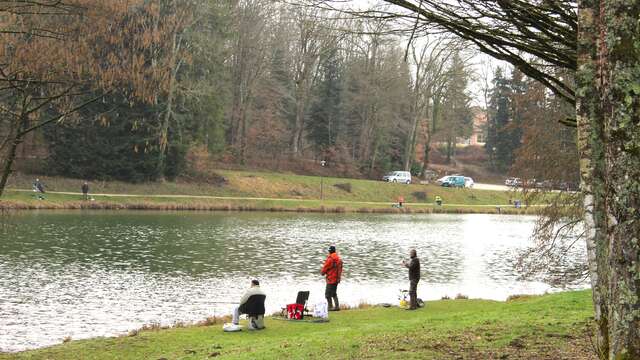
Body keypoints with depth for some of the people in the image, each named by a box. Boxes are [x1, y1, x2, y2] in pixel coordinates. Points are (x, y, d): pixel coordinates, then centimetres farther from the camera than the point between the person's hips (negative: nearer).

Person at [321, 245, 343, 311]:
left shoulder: (330, 259, -18)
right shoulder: (339, 258, 8)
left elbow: (325, 267, -11)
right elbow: (340, 268, 15)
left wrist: (322, 272, 9)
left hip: (331, 279, -9)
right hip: (337, 279, 9)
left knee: (328, 293, -1)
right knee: (334, 293, 17)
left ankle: (330, 307, -2)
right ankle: (337, 306, 12)